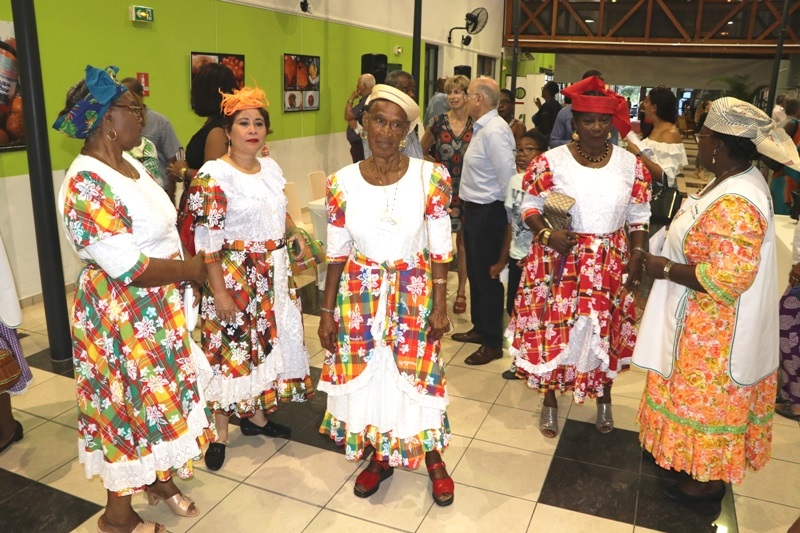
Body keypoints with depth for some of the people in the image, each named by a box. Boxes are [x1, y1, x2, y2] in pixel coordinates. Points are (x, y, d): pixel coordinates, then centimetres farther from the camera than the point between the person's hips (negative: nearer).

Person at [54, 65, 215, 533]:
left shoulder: (128, 163, 5)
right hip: (122, 314, -9)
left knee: (162, 392, 21)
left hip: (160, 307, 9)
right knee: (131, 404, 7)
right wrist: (191, 270, -16)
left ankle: (161, 479, 43)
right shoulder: (87, 184, -24)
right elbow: (129, 267, -27)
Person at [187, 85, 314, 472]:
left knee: (268, 342, 16)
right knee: (230, 349, 2)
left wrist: (293, 234, 2)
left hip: (273, 274, 7)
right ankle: (220, 432, 20)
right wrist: (219, 291, -19)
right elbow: (206, 240, -17)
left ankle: (256, 415, 35)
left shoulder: (271, 168, 7)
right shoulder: (213, 177, -15)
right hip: (234, 277, -7)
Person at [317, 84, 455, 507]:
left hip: (414, 293, -1)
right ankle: (379, 456, 38)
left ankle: (433, 458, 35)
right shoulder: (342, 183, -6)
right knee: (367, 375, 12)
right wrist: (327, 311, 1)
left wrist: (440, 305, -7)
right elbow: (336, 253, 0)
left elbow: (440, 249, -6)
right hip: (360, 294, 2)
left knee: (418, 375, 8)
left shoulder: (431, 178, -10)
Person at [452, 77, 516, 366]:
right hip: (474, 210, 10)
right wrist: (467, 206, 12)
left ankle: (493, 343, 14)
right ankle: (480, 328, 37)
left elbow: (508, 177, -23)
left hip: (487, 213, -10)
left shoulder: (495, 131, -20)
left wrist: (506, 212, -15)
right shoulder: (482, 128, 10)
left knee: (488, 277, 1)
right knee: (475, 273, 20)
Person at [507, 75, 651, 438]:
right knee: (553, 328, 4)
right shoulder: (551, 161, -6)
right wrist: (547, 234, -18)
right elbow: (529, 206, -1)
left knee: (605, 330, 11)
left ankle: (604, 399, 35)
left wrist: (636, 257, -2)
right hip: (559, 259, -2)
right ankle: (550, 400, 25)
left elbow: (639, 217, 7)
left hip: (610, 263, 2)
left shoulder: (631, 165, 2)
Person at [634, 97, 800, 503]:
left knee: (707, 397, 9)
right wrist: (671, 259, 5)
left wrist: (666, 269, -22)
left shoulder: (734, 204, -30)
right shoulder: (736, 180, 2)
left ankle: (710, 478, 29)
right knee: (700, 394, 23)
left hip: (715, 330, -10)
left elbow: (726, 279, -33)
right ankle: (693, 455, 42)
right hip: (705, 322, 10)